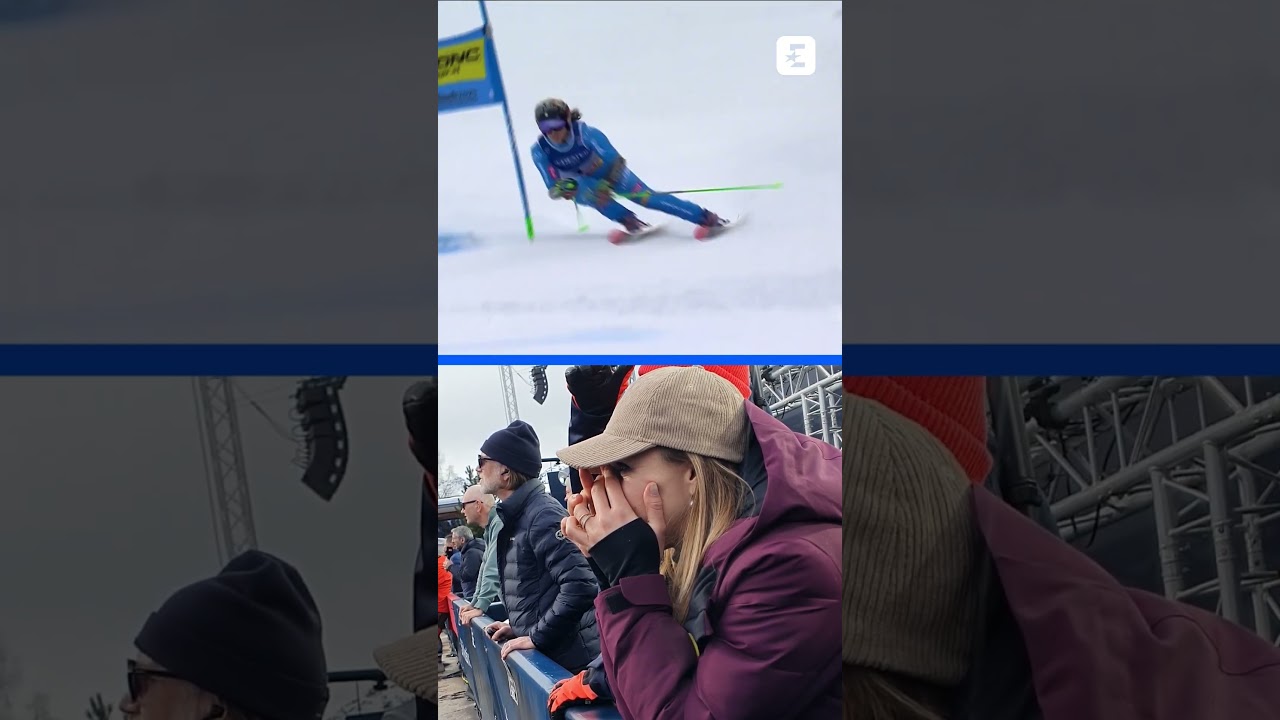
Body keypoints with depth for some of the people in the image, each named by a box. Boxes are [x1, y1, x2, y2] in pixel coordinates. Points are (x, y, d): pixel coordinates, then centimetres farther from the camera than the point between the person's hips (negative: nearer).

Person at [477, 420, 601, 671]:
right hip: (548, 654, 9)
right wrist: (517, 624, 11)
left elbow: (580, 585, -26)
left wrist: (537, 636, -19)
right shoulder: (516, 518, 12)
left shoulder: (542, 516, -17)